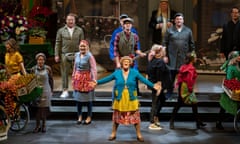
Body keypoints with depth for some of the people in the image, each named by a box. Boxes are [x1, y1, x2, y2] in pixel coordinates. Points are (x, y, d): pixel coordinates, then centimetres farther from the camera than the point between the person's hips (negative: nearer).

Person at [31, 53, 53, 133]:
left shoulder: (48, 69, -3)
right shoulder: (33, 69, -1)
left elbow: (51, 80, 6)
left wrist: (51, 90, 8)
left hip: (45, 91, 0)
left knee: (44, 108, 3)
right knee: (37, 108, 2)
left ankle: (44, 125, 16)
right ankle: (38, 125, 13)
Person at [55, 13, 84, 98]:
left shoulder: (79, 30, 9)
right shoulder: (61, 30, 8)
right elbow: (58, 43, 6)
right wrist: (57, 55, 0)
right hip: (64, 55, 0)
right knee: (64, 73, 3)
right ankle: (65, 91, 11)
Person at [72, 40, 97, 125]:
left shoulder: (89, 56, -13)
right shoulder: (77, 55, 6)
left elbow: (93, 68, -18)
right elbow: (75, 67, 13)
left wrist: (94, 79, -25)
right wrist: (73, 77, 14)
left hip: (87, 78, -5)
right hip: (78, 78, 5)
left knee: (88, 99, 4)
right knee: (78, 98, 9)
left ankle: (89, 117, 16)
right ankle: (79, 116, 21)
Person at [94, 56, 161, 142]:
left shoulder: (134, 72, -3)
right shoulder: (117, 73, 0)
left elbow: (144, 80, -7)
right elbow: (107, 79, 5)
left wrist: (153, 86, -17)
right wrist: (97, 82, 0)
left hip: (131, 99, -1)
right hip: (119, 99, 1)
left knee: (135, 116, 3)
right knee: (117, 116, 11)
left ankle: (139, 134, 17)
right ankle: (113, 134, 27)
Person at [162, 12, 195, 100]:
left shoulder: (188, 31, 9)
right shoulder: (169, 30, 5)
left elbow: (191, 44, 11)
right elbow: (165, 43, 4)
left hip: (184, 58, 1)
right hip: (172, 58, -1)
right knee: (171, 77, 0)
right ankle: (169, 94, 10)